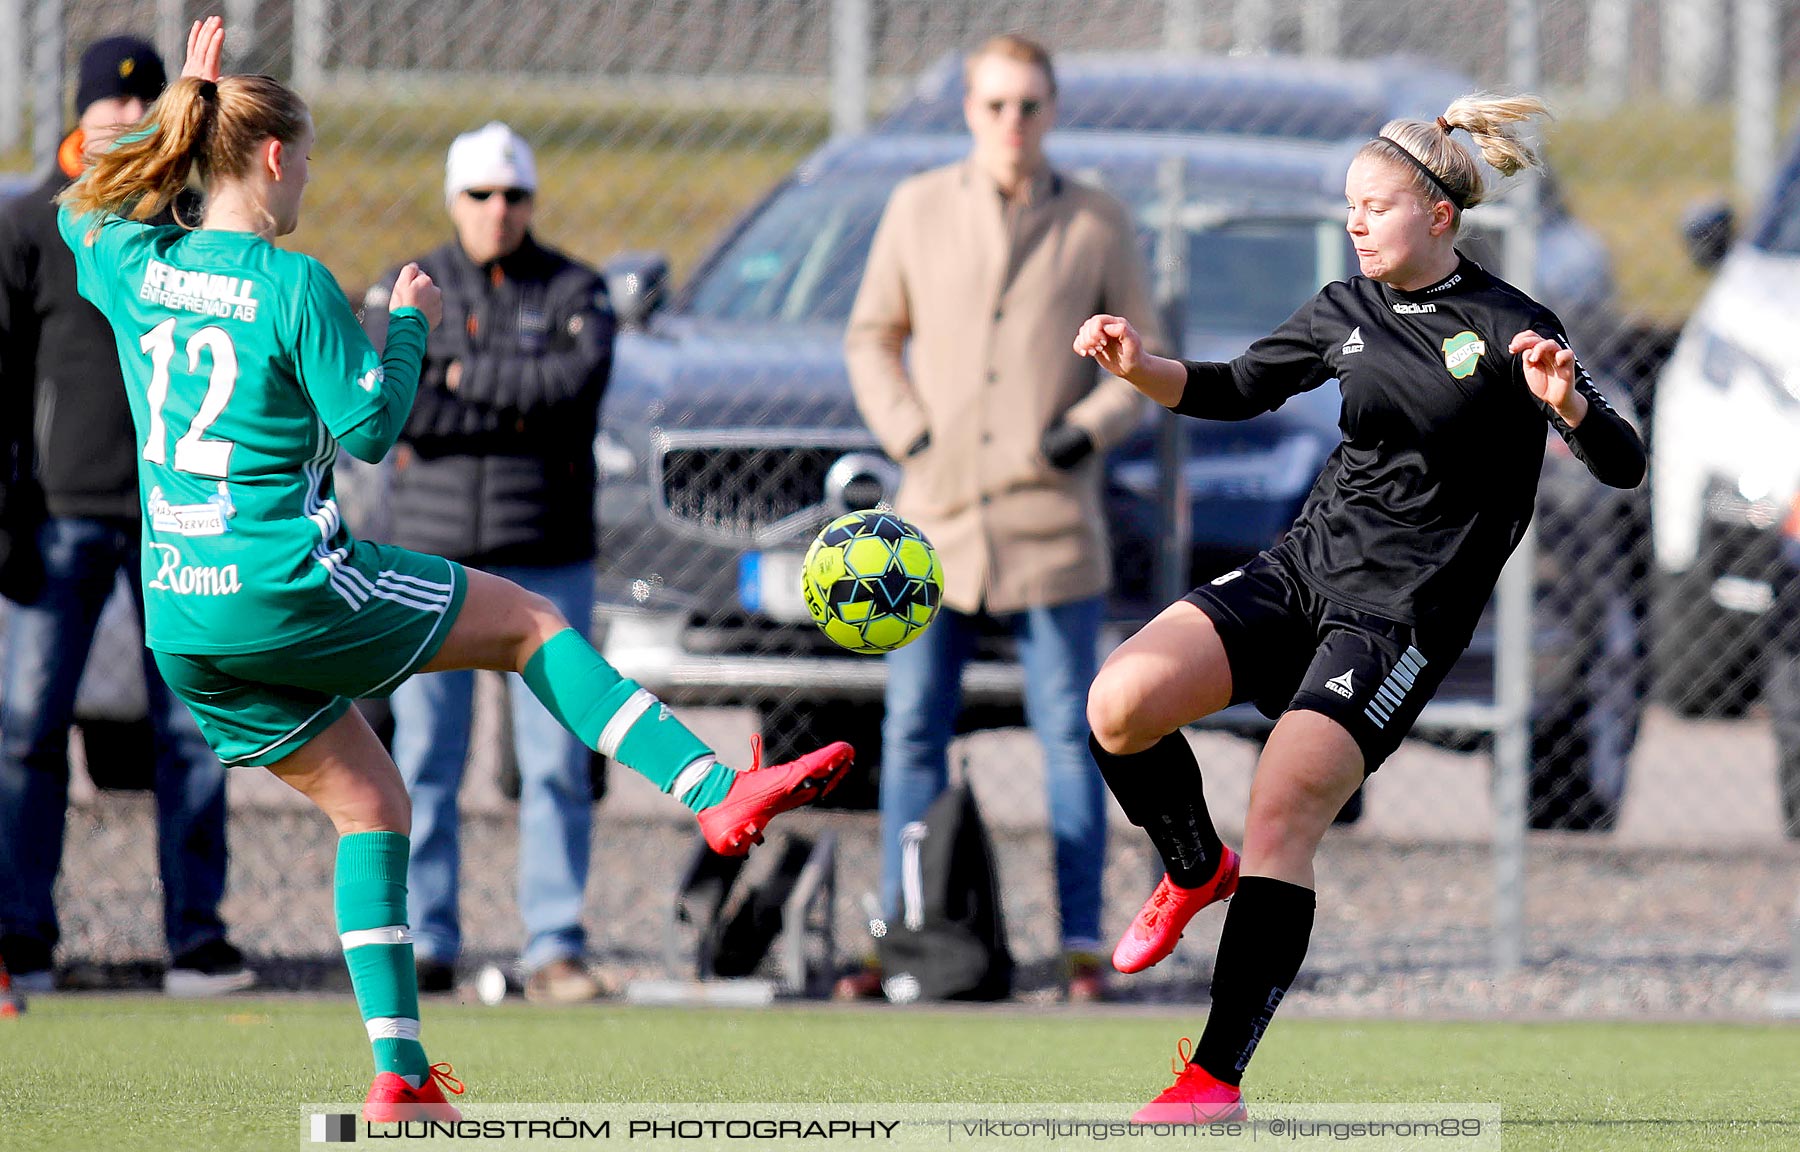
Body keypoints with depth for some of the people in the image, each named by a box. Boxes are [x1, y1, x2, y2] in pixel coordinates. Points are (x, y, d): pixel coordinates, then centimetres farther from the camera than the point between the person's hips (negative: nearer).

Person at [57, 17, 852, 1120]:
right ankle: (717, 793, 4)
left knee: (369, 803, 18)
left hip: (182, 625, 6)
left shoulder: (134, 266, 5)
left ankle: (399, 1073, 12)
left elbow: (80, 208, 29)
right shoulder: (292, 284, -13)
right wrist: (411, 323, 8)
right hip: (287, 592, -6)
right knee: (527, 620, 12)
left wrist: (179, 104, 29)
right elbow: (372, 426, -8)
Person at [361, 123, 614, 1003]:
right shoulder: (406, 292, 6)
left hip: (547, 561, 0)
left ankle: (555, 946, 1)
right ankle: (425, 945, 6)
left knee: (557, 759, -3)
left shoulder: (574, 292, 6)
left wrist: (463, 379, -11)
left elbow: (580, 378, -14)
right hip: (432, 560, 0)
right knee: (423, 761, 0)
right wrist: (519, 404, -14)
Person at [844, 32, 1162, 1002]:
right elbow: (872, 337, 14)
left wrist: (1091, 428, -8)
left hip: (1052, 517, -2)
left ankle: (1082, 943, 2)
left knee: (1069, 736, -1)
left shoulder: (1098, 225, 4)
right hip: (939, 519, 2)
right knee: (912, 732, 2)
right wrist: (905, 432, -1)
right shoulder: (918, 210, 7)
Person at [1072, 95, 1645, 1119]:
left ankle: (1220, 1076, -14)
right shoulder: (1348, 312, 9)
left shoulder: (1505, 327, -8)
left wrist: (1566, 401, -36)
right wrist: (1139, 366, -3)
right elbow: (1235, 391, 17)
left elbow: (1625, 466, -14)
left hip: (1404, 614, -6)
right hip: (1303, 569, 6)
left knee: (1281, 820, -18)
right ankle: (1195, 871, 14)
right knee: (1121, 704, -15)